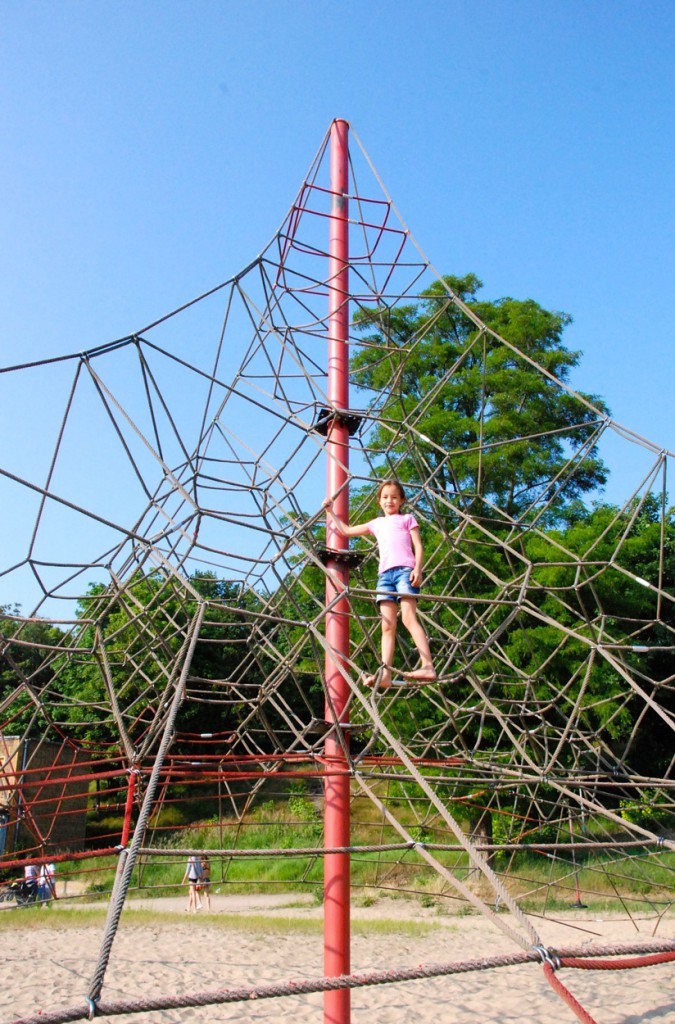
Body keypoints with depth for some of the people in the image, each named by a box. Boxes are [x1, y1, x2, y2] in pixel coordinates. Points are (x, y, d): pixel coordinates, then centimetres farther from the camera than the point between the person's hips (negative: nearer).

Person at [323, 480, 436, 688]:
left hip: (405, 570, -4)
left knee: (408, 618, -20)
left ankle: (428, 666, -28)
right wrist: (330, 512, 35)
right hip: (384, 574, 4)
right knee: (387, 626, -5)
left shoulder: (407, 519, 18)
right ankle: (385, 673, -13)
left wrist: (417, 569, -8)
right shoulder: (377, 523, 28)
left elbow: (418, 546, 8)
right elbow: (346, 530, 35)